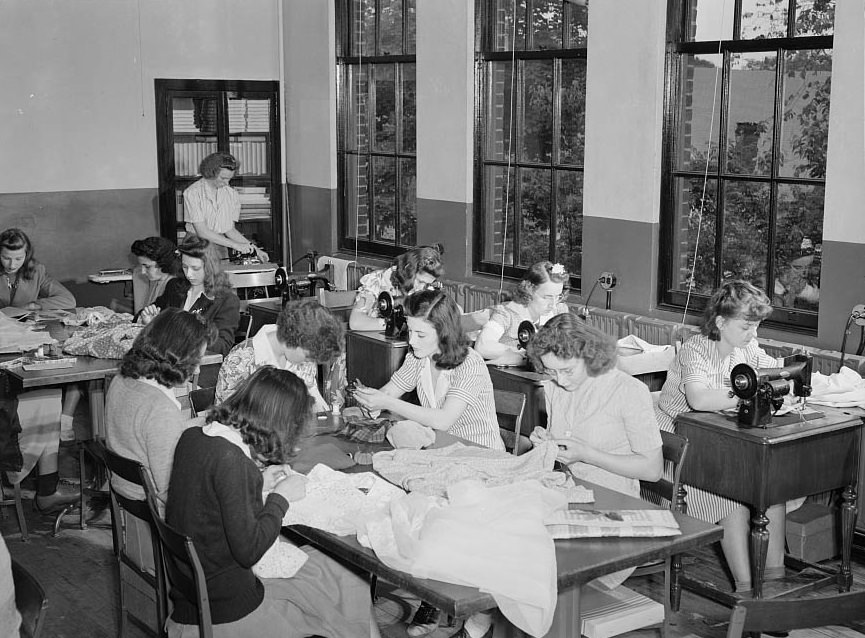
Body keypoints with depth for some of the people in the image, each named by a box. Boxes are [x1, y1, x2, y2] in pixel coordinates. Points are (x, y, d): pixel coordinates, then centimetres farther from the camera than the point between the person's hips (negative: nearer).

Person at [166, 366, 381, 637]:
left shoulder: (192, 437, -1)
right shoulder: (231, 460, -27)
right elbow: (249, 549, -24)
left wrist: (258, 482, 7)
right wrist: (281, 497, -11)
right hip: (225, 613, -8)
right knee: (349, 591, 4)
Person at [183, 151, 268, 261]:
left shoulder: (232, 194, 5)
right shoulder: (192, 193, -9)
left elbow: (230, 230, 11)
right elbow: (202, 232, -14)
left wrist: (254, 249, -1)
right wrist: (235, 245, -17)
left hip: (220, 248, 3)